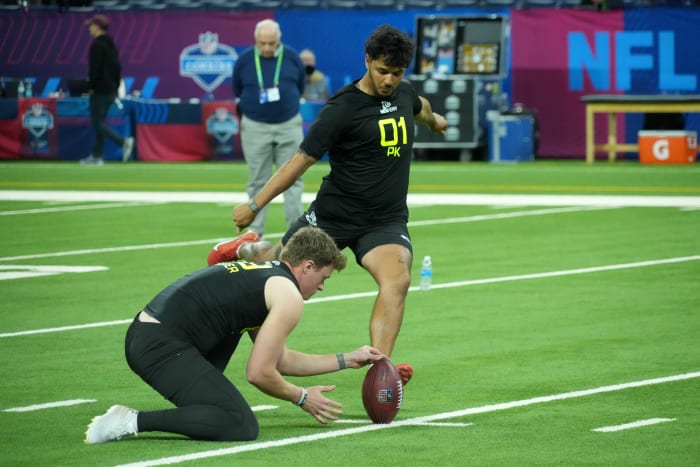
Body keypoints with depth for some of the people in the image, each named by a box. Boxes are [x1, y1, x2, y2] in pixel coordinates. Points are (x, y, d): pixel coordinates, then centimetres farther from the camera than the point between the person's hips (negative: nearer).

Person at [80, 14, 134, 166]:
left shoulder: (97, 45, -14)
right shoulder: (111, 45, 14)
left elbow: (94, 69, -19)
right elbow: (117, 68, 17)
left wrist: (90, 87, -11)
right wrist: (116, 87, 19)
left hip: (100, 91, -9)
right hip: (111, 91, 9)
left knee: (97, 123, -6)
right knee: (99, 122, 14)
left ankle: (124, 142, -21)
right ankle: (97, 156, 14)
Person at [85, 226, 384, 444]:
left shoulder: (263, 274, 26)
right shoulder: (289, 297, -3)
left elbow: (280, 360, 33)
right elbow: (259, 373, -8)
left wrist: (347, 360, 36)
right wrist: (303, 398, 10)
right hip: (163, 345, -10)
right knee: (241, 427, -21)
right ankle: (133, 422, -21)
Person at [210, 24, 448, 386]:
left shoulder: (403, 93, 2)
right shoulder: (341, 109, -17)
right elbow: (301, 160, -14)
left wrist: (434, 120, 53)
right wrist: (254, 205, -13)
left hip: (387, 221, 3)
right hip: (334, 216, -3)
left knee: (397, 279, -27)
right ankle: (242, 250, 51)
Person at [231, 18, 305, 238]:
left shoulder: (292, 58, -2)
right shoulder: (244, 61, -4)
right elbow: (237, 92, 11)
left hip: (288, 125, 1)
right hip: (255, 127, 0)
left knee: (292, 180, 0)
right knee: (257, 183, 3)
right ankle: (255, 234, 7)